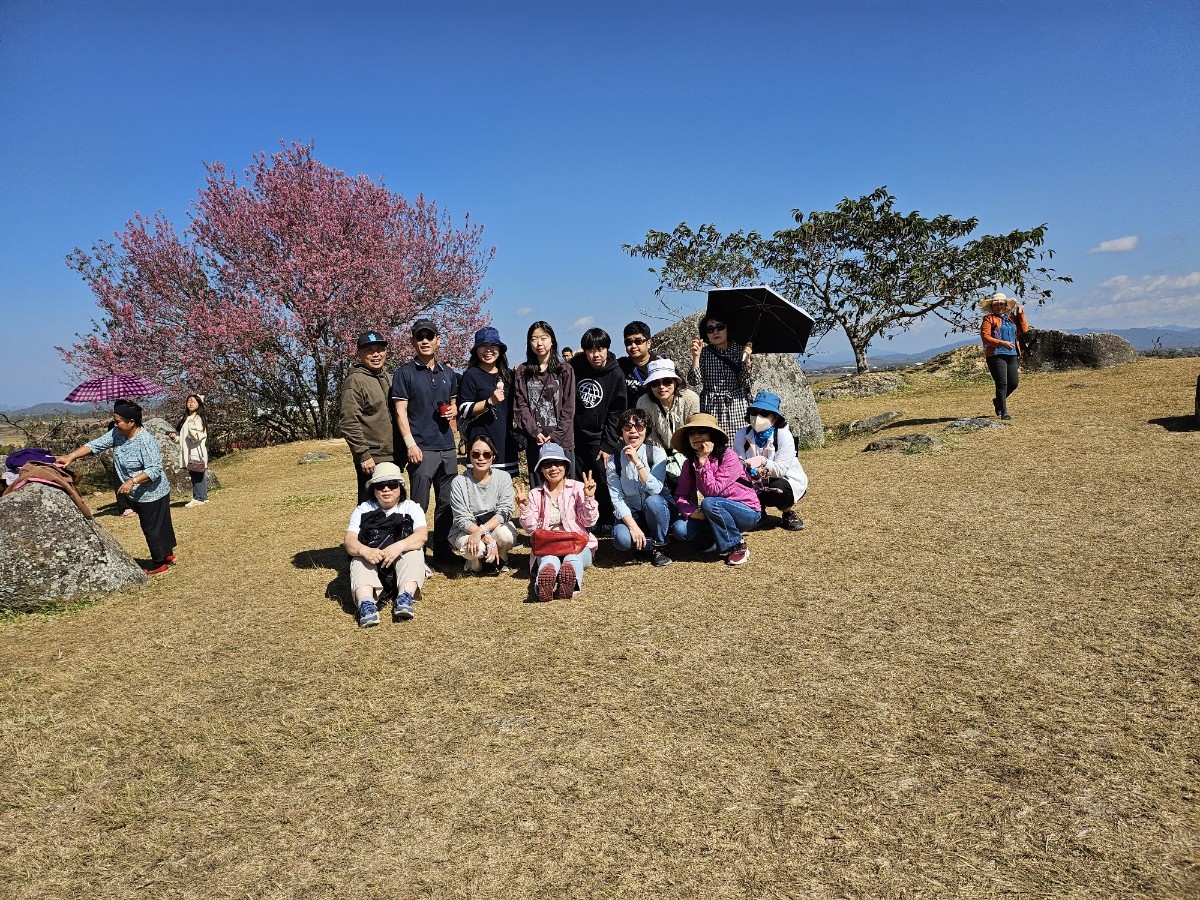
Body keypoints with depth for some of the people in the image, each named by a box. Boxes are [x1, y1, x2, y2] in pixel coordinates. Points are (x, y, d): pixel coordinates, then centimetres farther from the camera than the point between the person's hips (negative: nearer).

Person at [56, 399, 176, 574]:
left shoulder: (145, 441, -26)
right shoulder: (117, 434, 0)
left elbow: (155, 469, -28)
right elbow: (96, 445, -3)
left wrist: (132, 481, -34)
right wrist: (71, 456, -14)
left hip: (152, 494, -8)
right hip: (139, 494, 9)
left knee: (152, 527, 3)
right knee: (159, 525, 20)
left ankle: (160, 563, 16)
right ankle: (167, 554, 34)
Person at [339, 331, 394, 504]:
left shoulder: (388, 379, 15)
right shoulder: (355, 381, -10)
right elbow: (349, 423, -17)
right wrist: (363, 455, -19)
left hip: (392, 457, 8)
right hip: (371, 460, -8)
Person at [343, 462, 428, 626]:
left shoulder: (411, 508, 9)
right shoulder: (362, 510, 12)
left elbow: (422, 535, -11)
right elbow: (350, 540, -5)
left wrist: (398, 546, -33)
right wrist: (364, 550, -30)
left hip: (403, 562, 0)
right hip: (371, 563, 1)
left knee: (413, 549, -29)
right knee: (359, 558, -29)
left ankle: (405, 598, -48)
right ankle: (366, 605, -52)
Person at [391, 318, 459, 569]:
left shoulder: (448, 373, 15)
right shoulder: (405, 373, -1)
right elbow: (401, 411, -5)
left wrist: (452, 412, 2)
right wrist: (410, 443, -14)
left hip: (448, 447, 6)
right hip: (422, 448, -5)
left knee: (447, 503, 10)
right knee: (419, 505, -3)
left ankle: (443, 552, 21)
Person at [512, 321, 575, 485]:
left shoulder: (565, 370, 5)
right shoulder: (523, 372, 10)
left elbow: (568, 408, 0)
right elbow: (520, 406, 3)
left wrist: (555, 436, -10)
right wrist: (535, 433, -10)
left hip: (562, 440, -1)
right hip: (534, 442, 2)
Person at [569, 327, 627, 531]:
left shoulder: (615, 374, -7)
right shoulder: (574, 367, -4)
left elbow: (616, 412, -5)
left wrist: (608, 445, -8)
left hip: (599, 438, -1)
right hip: (574, 435, 2)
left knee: (603, 481, -3)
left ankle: (607, 522, 13)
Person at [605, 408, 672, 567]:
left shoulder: (657, 453, -8)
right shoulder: (614, 461, -5)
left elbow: (655, 489, -21)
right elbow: (617, 500, -11)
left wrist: (637, 461, -27)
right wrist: (633, 526, -25)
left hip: (656, 511, 0)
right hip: (631, 514, 0)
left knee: (653, 501, -35)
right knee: (622, 540, -31)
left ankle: (659, 546, -10)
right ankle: (647, 545, 3)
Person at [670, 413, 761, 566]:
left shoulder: (729, 457, -19)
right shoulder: (690, 464, -1)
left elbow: (712, 490, -28)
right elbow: (680, 495, -5)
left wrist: (703, 461, -29)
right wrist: (691, 511, -24)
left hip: (748, 512, -5)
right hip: (719, 515, 5)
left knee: (709, 503, -34)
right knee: (680, 528, -19)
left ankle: (738, 546, -14)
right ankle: (721, 540, 4)